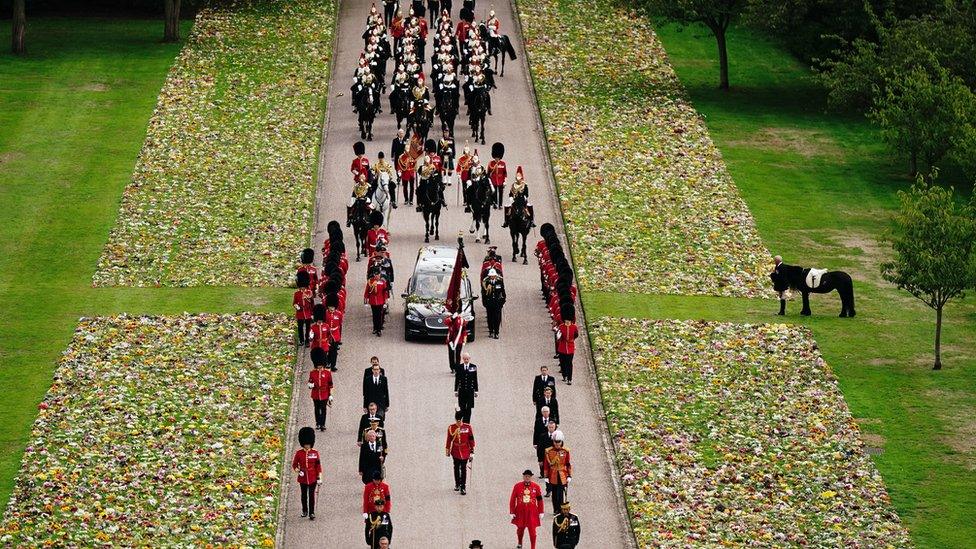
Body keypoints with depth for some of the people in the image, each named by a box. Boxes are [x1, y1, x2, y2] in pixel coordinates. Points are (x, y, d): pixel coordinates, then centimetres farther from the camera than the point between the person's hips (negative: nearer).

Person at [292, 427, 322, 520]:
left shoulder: (315, 453, -2)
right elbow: (294, 465, 5)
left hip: (313, 478, -1)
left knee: (312, 495, -2)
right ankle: (304, 511, 30)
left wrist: (319, 478, -3)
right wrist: (298, 471, -14)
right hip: (303, 478, 1)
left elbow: (318, 466, 0)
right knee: (304, 495, 13)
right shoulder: (298, 453, -2)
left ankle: (311, 513, 4)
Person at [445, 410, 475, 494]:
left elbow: (471, 440, -1)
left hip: (465, 452, -2)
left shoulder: (468, 427, -7)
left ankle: (463, 487, 3)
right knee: (456, 468, 14)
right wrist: (447, 449, 11)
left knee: (463, 469, -1)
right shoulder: (451, 428, -4)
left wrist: (472, 451, -1)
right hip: (455, 452, 2)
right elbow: (449, 439, 7)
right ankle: (457, 484, 28)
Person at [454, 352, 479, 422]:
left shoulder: (473, 367, -1)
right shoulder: (459, 367, -1)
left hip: (470, 390, 0)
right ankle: (462, 423, 18)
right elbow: (457, 379, 3)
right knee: (462, 408, 5)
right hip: (462, 391, 0)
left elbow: (475, 379, 2)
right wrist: (456, 390, 3)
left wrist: (476, 391, 2)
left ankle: (467, 423, 4)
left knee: (469, 408, 0)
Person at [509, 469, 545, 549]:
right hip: (520, 512, 1)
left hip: (532, 513, -1)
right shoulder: (517, 486, -2)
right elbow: (512, 500, 1)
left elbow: (540, 500, 4)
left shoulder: (536, 487, -1)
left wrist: (541, 512, 3)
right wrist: (512, 512, -1)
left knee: (532, 530, -3)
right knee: (520, 528, 14)